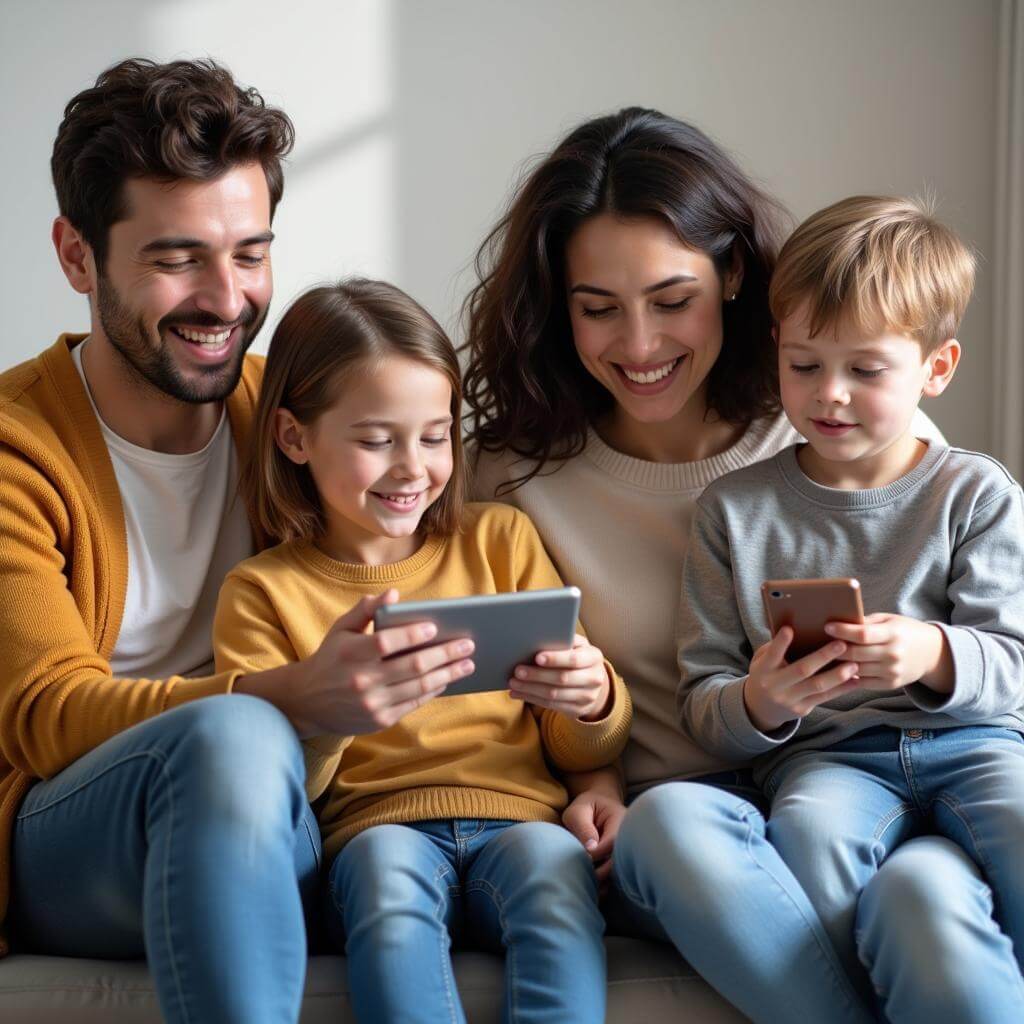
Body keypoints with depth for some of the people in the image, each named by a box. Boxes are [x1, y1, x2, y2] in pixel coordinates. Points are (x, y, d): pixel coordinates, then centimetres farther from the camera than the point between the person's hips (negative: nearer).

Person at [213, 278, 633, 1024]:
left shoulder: (500, 540, 17)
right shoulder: (262, 593, 12)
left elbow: (584, 754, 17)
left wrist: (594, 703, -8)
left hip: (518, 817, 1)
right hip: (376, 829, -1)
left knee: (551, 865, -34)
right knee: (389, 872, -36)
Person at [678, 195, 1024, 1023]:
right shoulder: (734, 510, 12)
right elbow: (702, 704, 9)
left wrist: (935, 657, -21)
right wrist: (758, 705, -16)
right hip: (824, 754, 0)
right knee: (810, 833, -35)